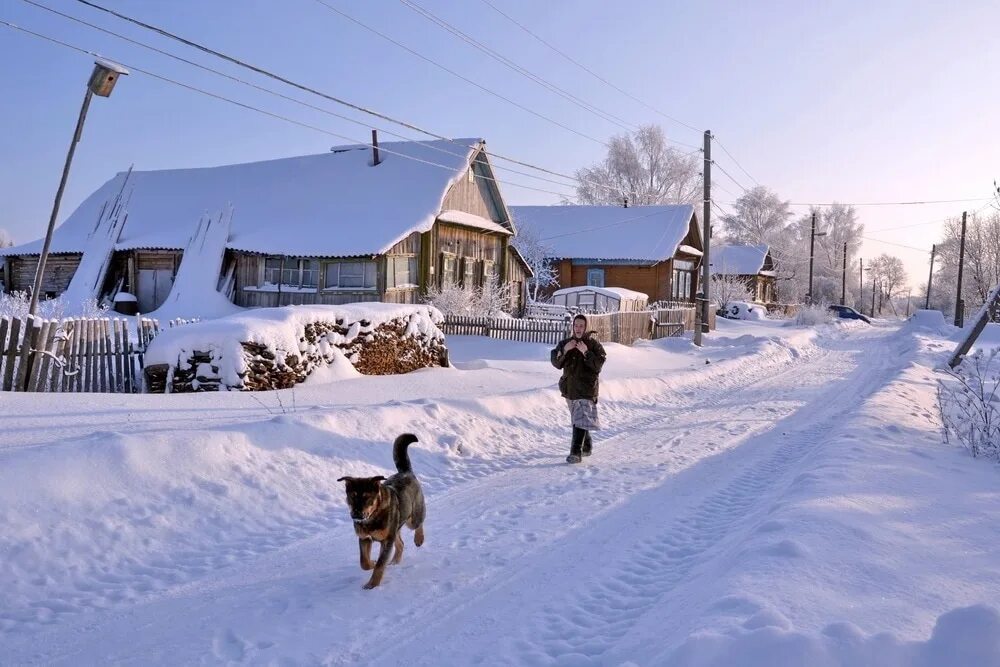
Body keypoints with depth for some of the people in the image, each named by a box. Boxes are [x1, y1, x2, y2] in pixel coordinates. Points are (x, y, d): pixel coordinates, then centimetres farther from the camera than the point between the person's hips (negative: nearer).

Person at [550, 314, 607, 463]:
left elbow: (598, 366, -13)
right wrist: (564, 350, -18)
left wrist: (586, 353, -24)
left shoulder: (594, 344, -4)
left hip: (586, 389, -6)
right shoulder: (565, 343, 7)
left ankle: (576, 452, -19)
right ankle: (587, 447, 36)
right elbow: (556, 363, -2)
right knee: (577, 420, 18)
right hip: (569, 388, 6)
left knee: (581, 420, -15)